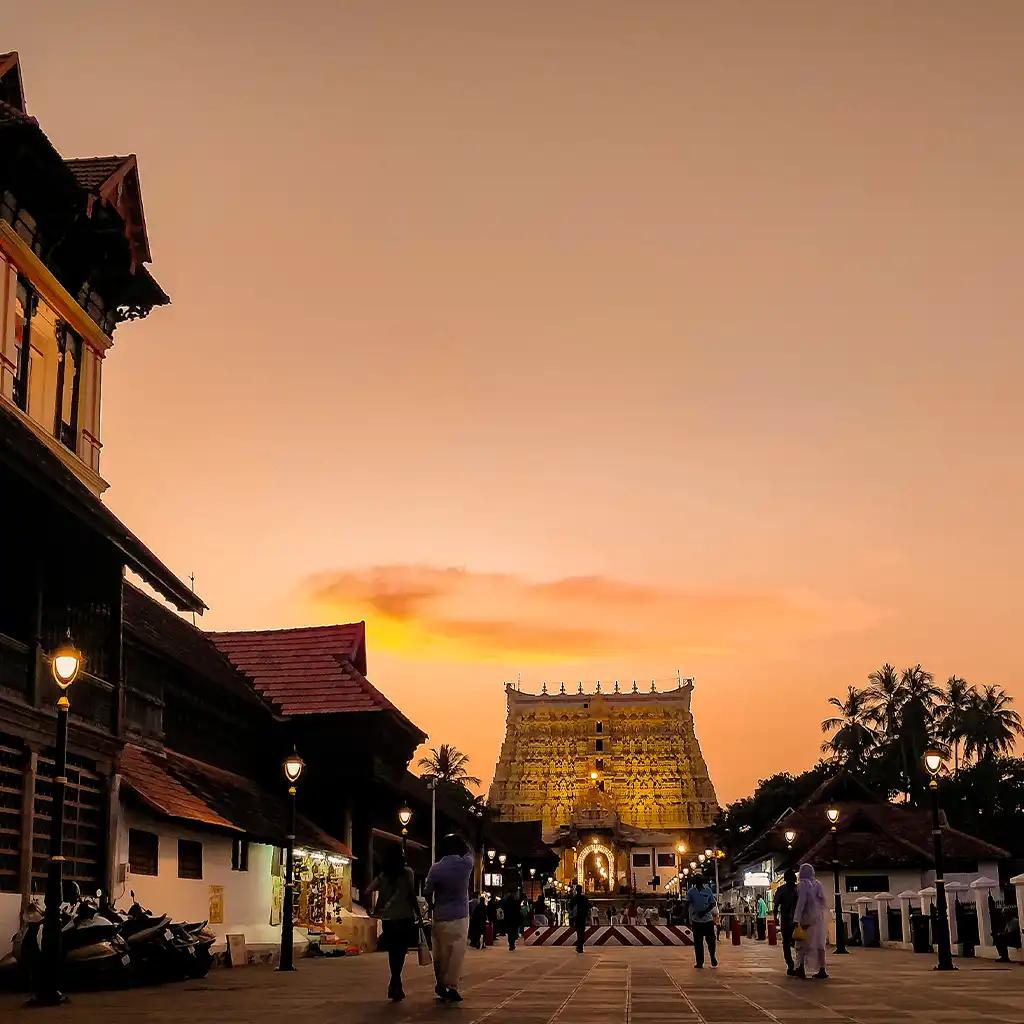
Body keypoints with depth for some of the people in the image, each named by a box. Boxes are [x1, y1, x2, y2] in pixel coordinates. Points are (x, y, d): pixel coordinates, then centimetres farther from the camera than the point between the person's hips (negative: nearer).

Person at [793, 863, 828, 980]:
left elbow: (801, 902, -17)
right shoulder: (818, 884, 9)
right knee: (819, 943, 9)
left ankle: (801, 967, -10)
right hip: (819, 917, 5)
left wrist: (796, 919, -19)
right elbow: (823, 901, 11)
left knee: (803, 943, 0)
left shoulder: (802, 884, -10)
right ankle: (821, 970, 7)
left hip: (807, 918, -5)